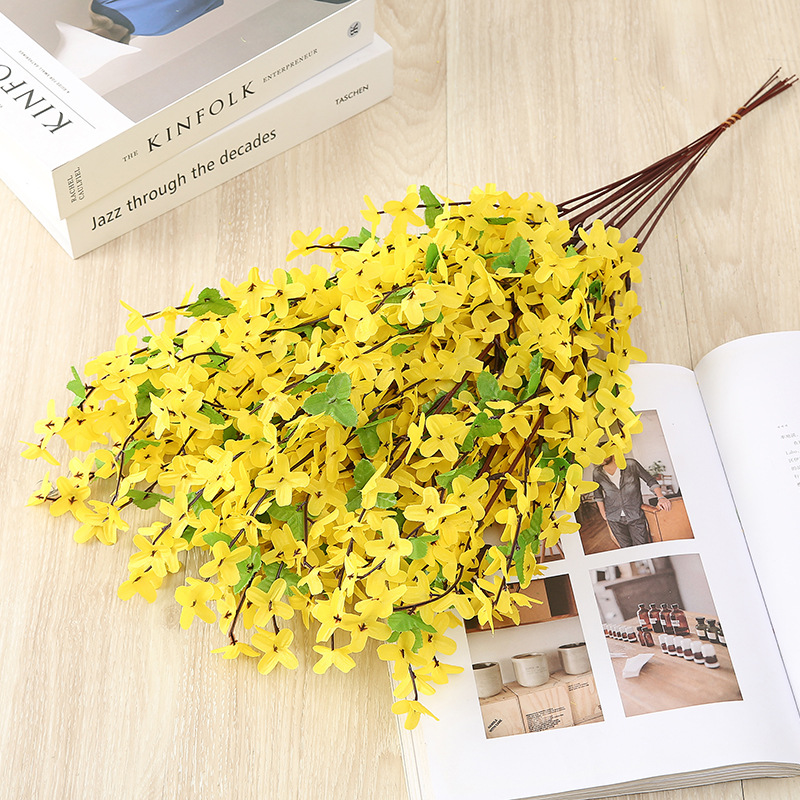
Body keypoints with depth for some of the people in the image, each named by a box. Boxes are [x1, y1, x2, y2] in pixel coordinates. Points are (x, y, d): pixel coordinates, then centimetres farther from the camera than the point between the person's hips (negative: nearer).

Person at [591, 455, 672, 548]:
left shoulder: (631, 464, -8)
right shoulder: (597, 473, -3)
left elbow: (650, 480, 1)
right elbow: (598, 494, 14)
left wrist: (661, 497, -11)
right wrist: (603, 513, 12)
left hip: (635, 515, -1)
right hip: (615, 520, 1)